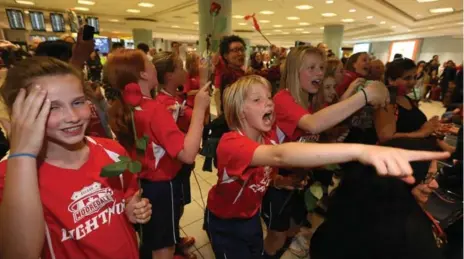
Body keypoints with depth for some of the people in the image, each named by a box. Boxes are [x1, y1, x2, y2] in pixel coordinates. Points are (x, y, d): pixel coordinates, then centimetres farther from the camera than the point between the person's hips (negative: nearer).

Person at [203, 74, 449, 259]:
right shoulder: (231, 142, -37)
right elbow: (279, 155, -57)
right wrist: (360, 150, -68)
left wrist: (278, 180, -17)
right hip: (224, 222, -5)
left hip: (251, 215, 5)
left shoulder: (268, 135, -13)